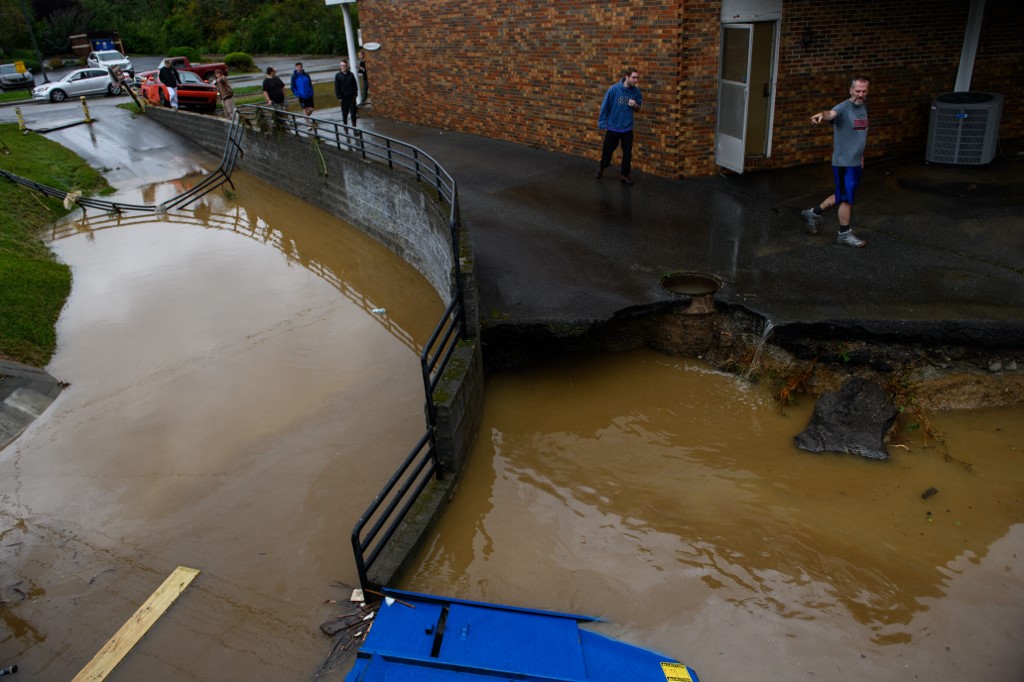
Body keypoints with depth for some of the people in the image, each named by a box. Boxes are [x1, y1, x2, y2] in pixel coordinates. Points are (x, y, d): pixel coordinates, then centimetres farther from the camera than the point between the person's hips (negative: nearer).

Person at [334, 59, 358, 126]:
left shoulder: (351, 74, 3)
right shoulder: (338, 75, -2)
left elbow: (355, 85, 7)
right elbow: (336, 87, -2)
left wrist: (355, 94, 0)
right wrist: (339, 97, -7)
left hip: (351, 97, 1)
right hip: (344, 98, -1)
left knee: (353, 112, 2)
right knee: (344, 113, 6)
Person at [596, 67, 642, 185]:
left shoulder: (636, 91, -5)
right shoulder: (614, 89, -15)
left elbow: (637, 109, 7)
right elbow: (604, 107, -9)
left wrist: (635, 105, -16)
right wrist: (602, 123, -9)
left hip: (627, 128, 2)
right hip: (613, 127, -2)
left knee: (627, 153, 6)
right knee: (607, 150, 13)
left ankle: (625, 175, 20)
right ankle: (602, 166, 40)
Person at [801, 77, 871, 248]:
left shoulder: (864, 108, 9)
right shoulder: (843, 108, -16)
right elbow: (831, 114, -40)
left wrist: (861, 155, 22)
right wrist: (822, 115, -63)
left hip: (856, 163, 8)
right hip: (843, 163, -8)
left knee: (842, 195, 18)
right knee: (847, 198, 0)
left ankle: (813, 213, 33)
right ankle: (844, 234, 14)